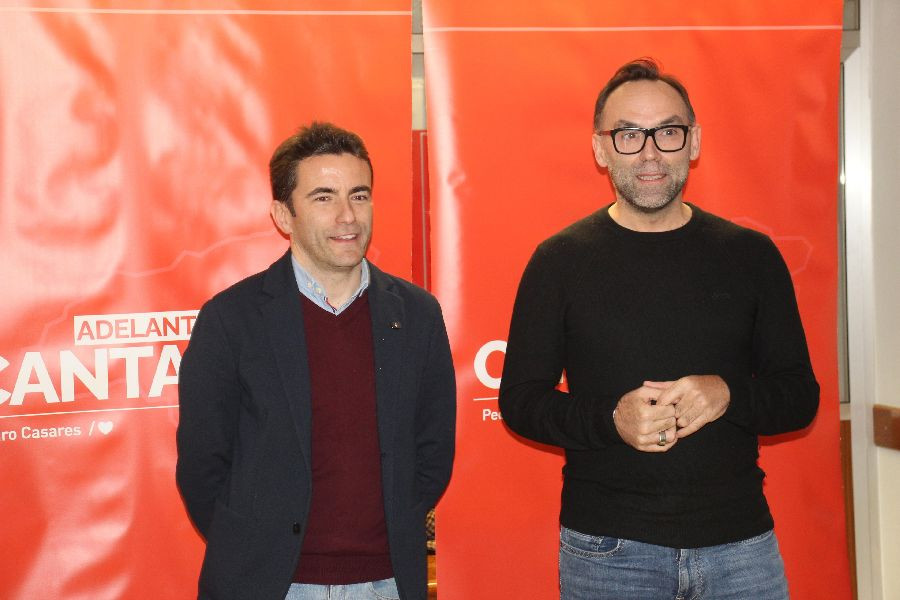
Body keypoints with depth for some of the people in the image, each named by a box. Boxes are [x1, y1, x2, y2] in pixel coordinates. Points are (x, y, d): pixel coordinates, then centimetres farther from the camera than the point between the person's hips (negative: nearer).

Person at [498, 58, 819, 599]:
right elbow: (519, 400, 1)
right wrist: (611, 419, -17)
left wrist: (728, 395, -15)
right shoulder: (560, 261, -1)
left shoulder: (751, 255, 4)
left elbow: (800, 396, 6)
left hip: (739, 541, 2)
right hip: (606, 548, -1)